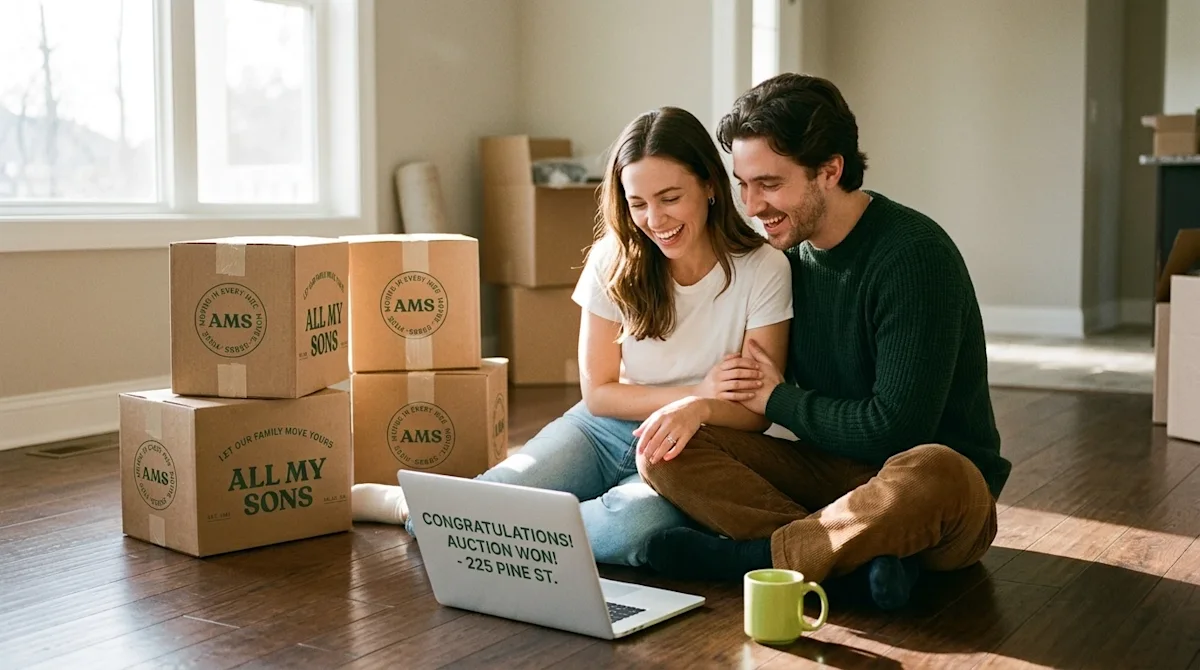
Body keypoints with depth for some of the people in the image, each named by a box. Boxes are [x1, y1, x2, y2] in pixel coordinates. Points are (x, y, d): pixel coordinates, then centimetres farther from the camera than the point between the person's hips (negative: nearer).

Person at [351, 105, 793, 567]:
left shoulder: (762, 270, -11)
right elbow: (597, 392, -1)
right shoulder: (614, 260, -5)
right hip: (604, 429, 2)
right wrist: (696, 391, -16)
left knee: (632, 524, -36)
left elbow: (758, 410, -9)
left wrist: (698, 410, -31)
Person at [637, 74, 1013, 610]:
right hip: (831, 472, 6)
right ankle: (863, 554, -25)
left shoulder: (913, 254, -17)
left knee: (933, 475, -42)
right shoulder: (787, 252, 3)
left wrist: (779, 400, -7)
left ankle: (745, 554, -20)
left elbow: (895, 429, -21)